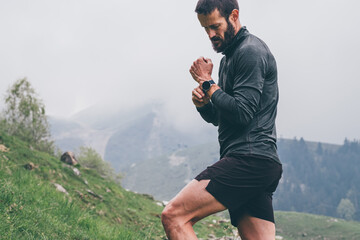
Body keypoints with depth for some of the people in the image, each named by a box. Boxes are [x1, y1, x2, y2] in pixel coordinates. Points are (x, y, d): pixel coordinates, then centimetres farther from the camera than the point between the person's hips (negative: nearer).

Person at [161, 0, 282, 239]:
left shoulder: (250, 51, -7)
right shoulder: (230, 56, 24)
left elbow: (242, 113, -17)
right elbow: (218, 117, 27)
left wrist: (208, 84, -4)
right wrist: (203, 102, 5)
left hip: (248, 159, -11)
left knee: (173, 216, -15)